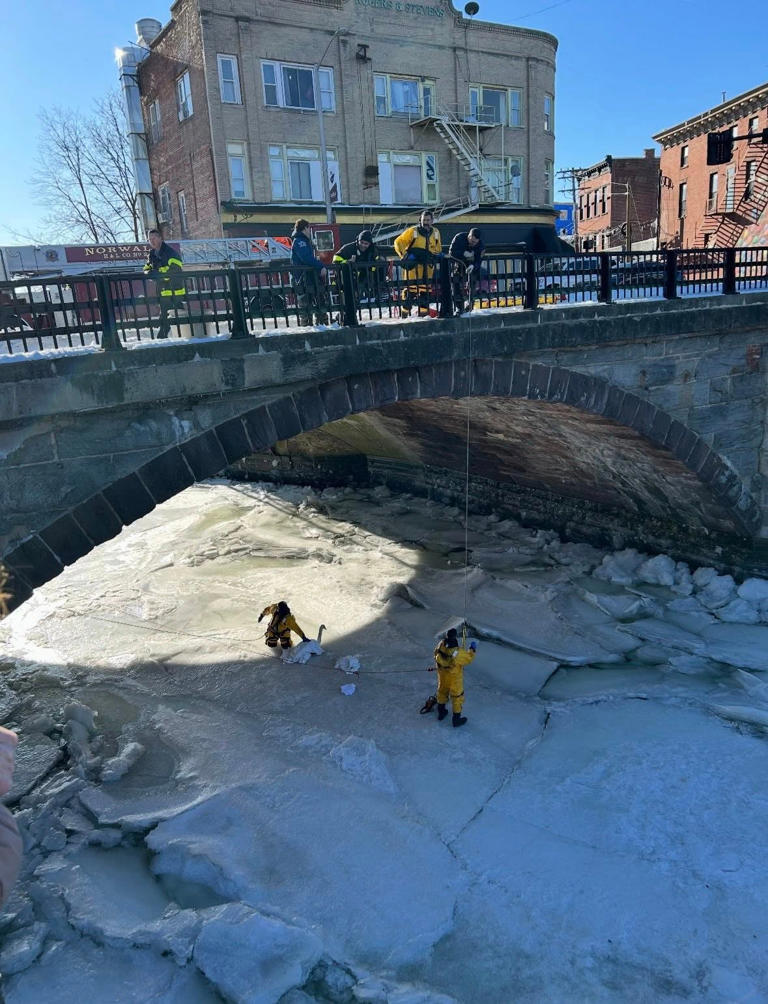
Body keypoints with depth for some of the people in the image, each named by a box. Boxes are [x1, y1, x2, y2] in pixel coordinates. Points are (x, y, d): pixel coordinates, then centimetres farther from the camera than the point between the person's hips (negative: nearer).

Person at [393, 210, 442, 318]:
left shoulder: (436, 232, 12)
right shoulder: (412, 231, -3)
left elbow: (438, 247, 30)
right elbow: (398, 242, 0)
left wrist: (438, 255, 11)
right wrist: (404, 255, -10)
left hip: (428, 266, 5)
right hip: (414, 265, -5)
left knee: (426, 290, 6)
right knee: (410, 289, -10)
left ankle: (423, 312, 15)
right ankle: (404, 312, -2)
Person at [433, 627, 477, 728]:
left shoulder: (441, 645, -21)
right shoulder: (458, 652, -35)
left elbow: (436, 655, -1)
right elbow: (468, 659, -17)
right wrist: (472, 649, -3)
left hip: (442, 674, 5)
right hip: (454, 677, -5)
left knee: (442, 691, 27)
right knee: (457, 696, 14)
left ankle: (441, 712, 46)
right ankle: (456, 719, 27)